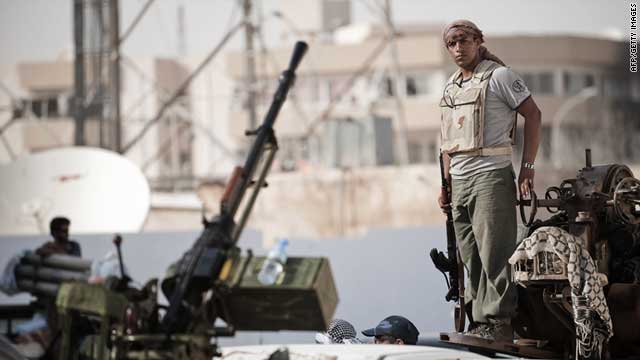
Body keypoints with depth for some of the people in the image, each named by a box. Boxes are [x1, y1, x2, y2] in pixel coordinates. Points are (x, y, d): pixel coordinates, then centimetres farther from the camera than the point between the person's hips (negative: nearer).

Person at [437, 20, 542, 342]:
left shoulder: (498, 76, -3)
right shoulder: (451, 87, 18)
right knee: (470, 257, 7)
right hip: (459, 181, 7)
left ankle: (499, 322, -10)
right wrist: (445, 184, 19)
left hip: (490, 175, -7)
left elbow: (533, 114, -5)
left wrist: (527, 167, -9)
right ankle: (480, 323, 12)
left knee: (494, 253, -11)